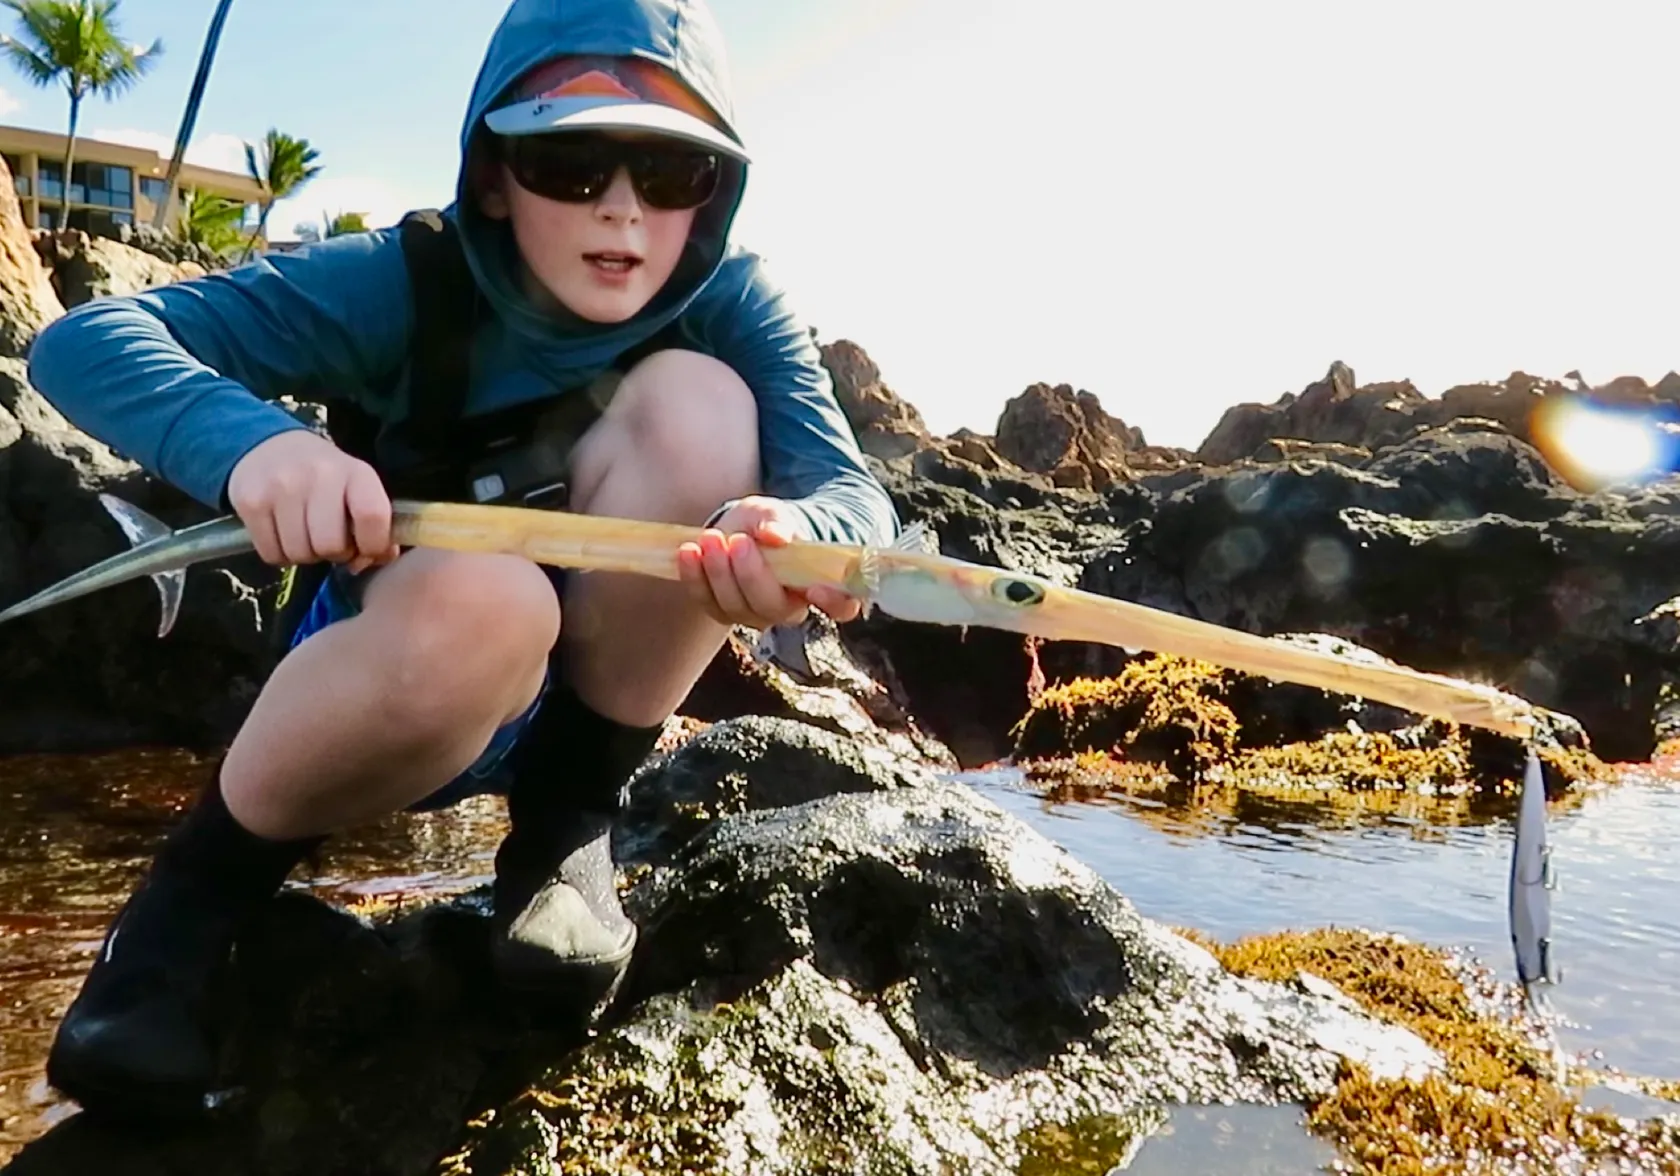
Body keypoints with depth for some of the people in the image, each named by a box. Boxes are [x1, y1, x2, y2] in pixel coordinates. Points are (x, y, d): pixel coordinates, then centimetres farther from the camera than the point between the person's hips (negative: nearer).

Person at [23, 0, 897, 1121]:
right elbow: (85, 341, -25)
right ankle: (205, 881, -8)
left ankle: (566, 824, -9)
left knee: (696, 401, -24)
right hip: (386, 686, -2)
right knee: (480, 598, -39)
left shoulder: (727, 304, -12)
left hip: (602, 685, 2)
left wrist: (792, 536, -51)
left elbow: (857, 493, -26)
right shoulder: (406, 283, -18)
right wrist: (249, 439, -47)